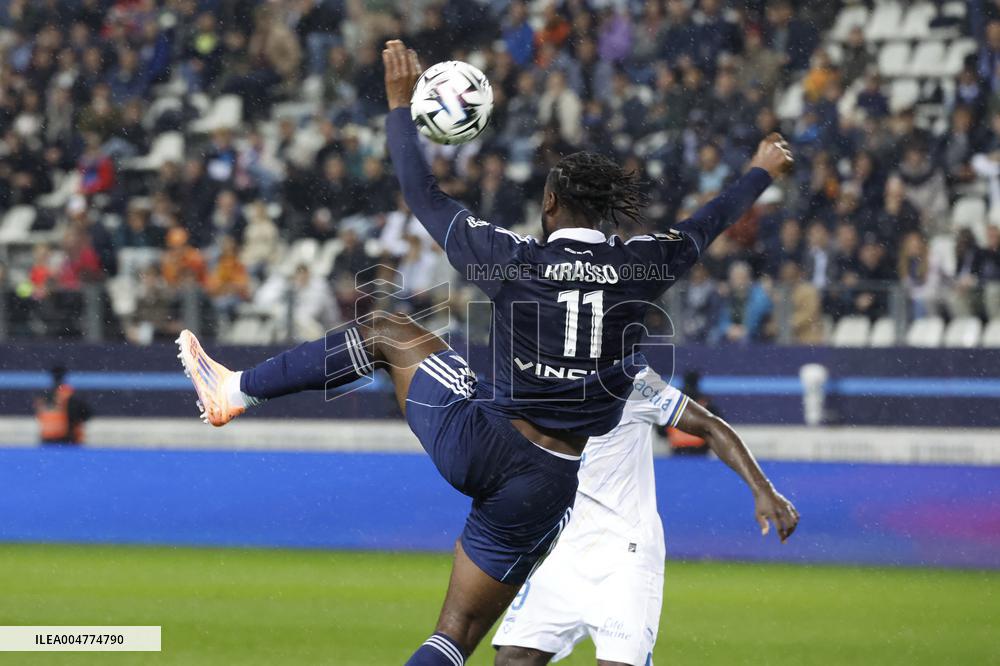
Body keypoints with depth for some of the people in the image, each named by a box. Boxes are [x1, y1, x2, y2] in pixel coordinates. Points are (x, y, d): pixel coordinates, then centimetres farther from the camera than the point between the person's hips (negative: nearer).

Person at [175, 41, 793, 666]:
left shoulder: (516, 261, -8)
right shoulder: (638, 265, -2)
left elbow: (424, 195, 2)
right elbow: (705, 226, 19)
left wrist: (401, 102, 13)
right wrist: (762, 173, 38)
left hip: (475, 444, -2)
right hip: (546, 489, 2)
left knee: (387, 331, 21)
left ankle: (238, 390, 24)